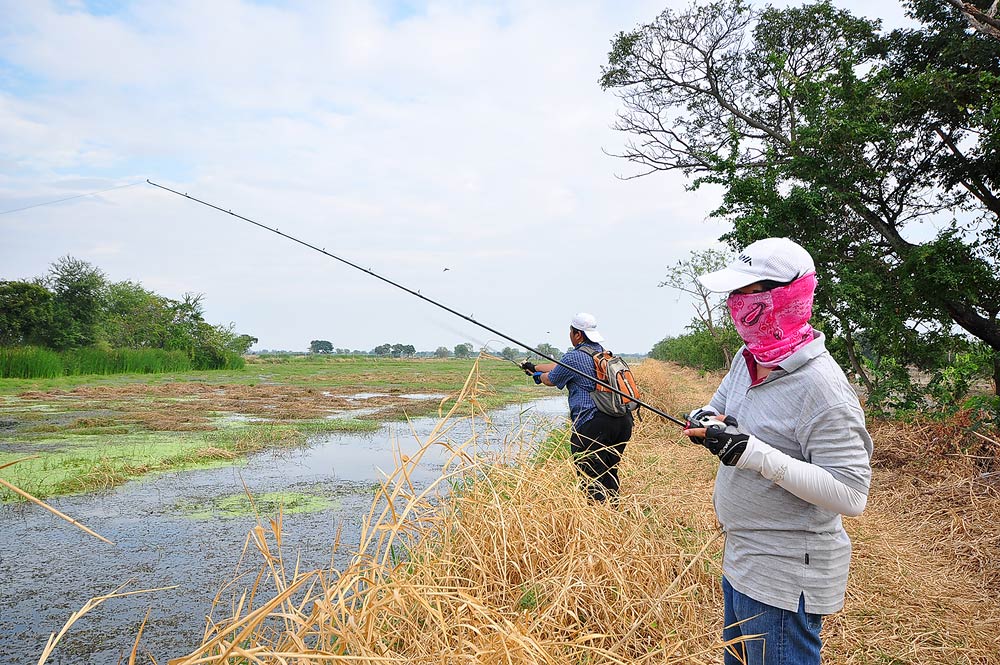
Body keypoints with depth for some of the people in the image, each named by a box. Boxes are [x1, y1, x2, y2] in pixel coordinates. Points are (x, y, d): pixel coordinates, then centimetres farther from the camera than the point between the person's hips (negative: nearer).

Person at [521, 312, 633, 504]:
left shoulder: (574, 358, -8)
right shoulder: (602, 352, 17)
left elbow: (551, 380, 11)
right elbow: (561, 365, 29)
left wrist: (538, 376, 34)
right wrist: (534, 367, 38)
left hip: (593, 425, -8)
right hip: (623, 421, 9)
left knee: (592, 477, -2)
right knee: (609, 473, 18)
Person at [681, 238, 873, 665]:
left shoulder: (821, 387, -25)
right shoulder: (748, 359, 2)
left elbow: (851, 495, -28)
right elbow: (718, 406, 17)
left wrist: (753, 453, -33)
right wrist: (706, 421, -7)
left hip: (786, 576, -9)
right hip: (740, 560, 9)